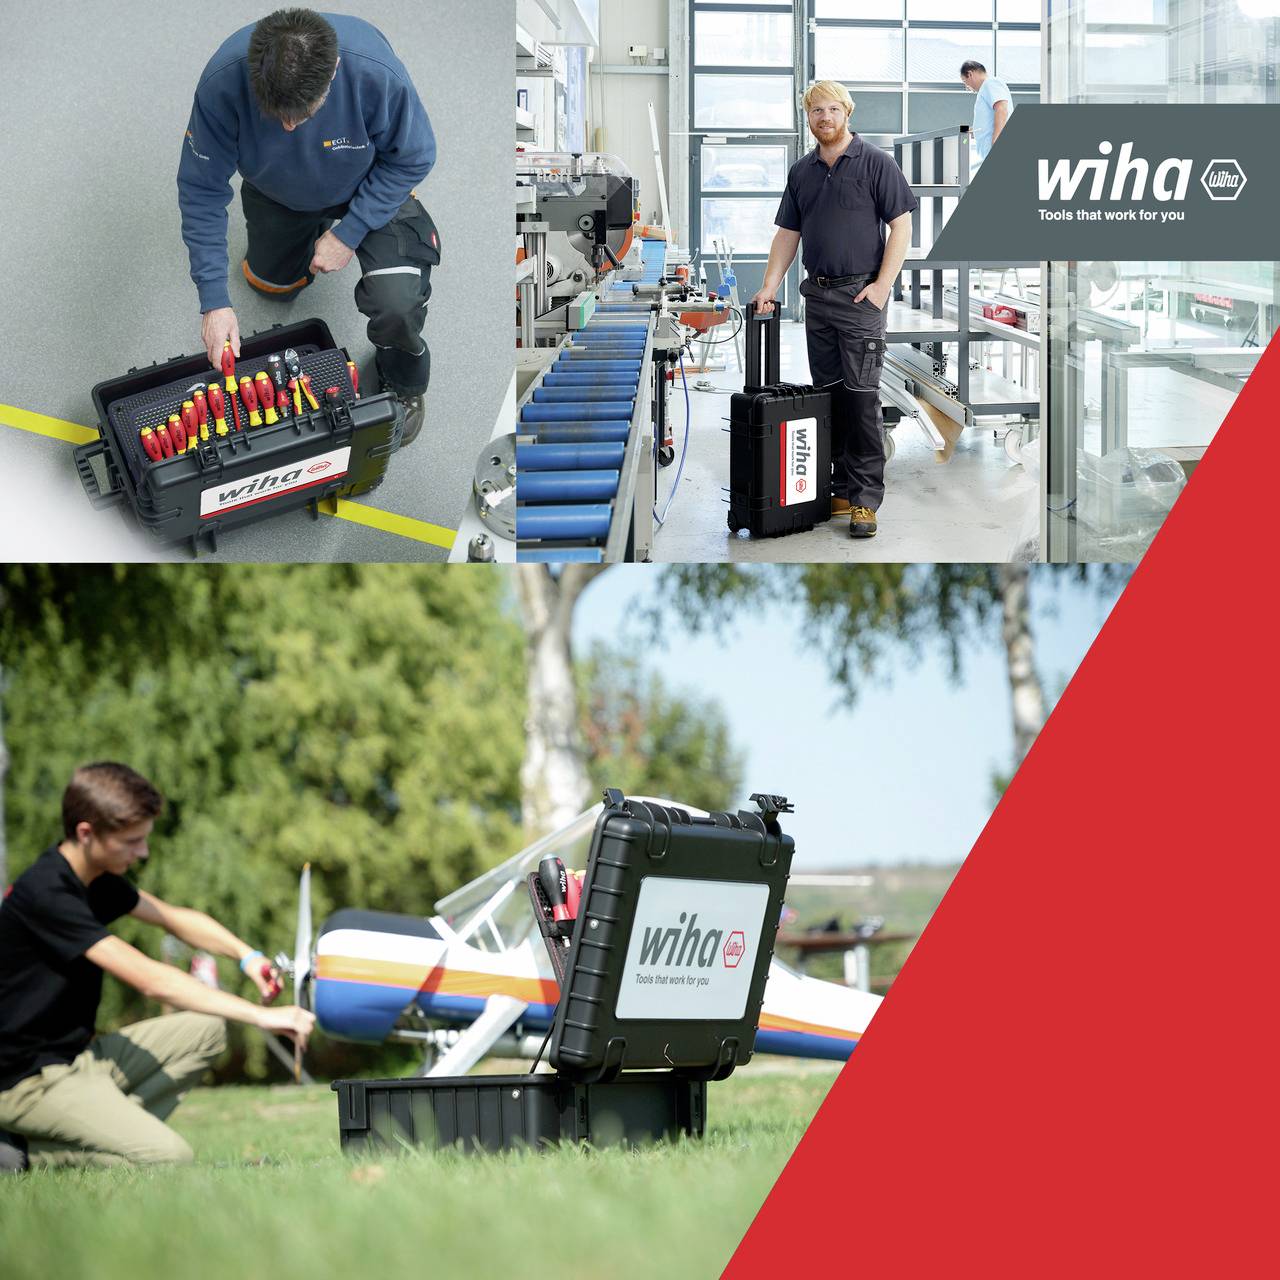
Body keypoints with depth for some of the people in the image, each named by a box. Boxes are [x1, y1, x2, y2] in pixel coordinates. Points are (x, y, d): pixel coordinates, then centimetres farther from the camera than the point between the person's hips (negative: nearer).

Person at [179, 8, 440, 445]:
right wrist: (213, 299, -29)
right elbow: (201, 188, -26)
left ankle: (403, 381, 12)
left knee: (396, 302, -21)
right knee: (271, 282, 23)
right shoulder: (223, 81, -40)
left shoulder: (376, 73, -43)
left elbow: (412, 159, -21)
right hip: (278, 192, 2)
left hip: (368, 186, -2)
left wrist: (348, 233, -22)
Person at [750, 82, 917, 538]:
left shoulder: (875, 163, -3)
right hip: (818, 292, 6)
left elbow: (901, 226, -6)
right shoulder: (802, 172, 14)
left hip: (860, 294, -6)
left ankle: (866, 500, -10)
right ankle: (842, 490, 12)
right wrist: (769, 287, 4)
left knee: (861, 396, -9)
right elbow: (787, 234, 16)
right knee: (829, 394, 7)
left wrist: (882, 285, -14)